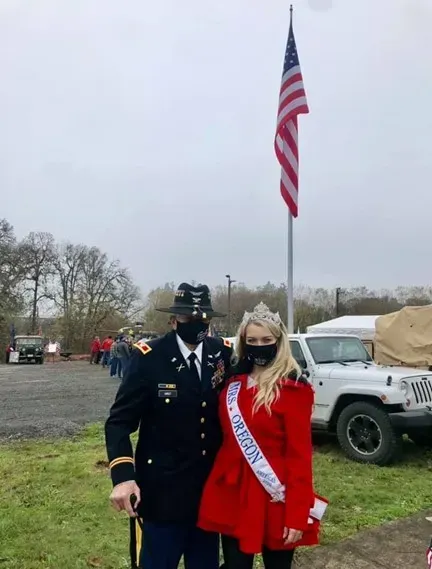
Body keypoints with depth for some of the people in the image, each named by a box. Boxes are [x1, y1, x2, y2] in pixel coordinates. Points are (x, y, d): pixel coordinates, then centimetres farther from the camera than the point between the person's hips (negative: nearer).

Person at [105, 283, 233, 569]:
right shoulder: (149, 357, -14)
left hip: (211, 486, 4)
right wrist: (123, 474, -25)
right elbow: (120, 421, -14)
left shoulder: (224, 353, -2)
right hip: (161, 489, -4)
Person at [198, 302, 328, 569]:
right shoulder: (234, 382, 5)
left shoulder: (294, 389, -12)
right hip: (233, 492, 4)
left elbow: (300, 455, -13)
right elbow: (226, 438, 11)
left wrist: (296, 514, -15)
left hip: (275, 499, -4)